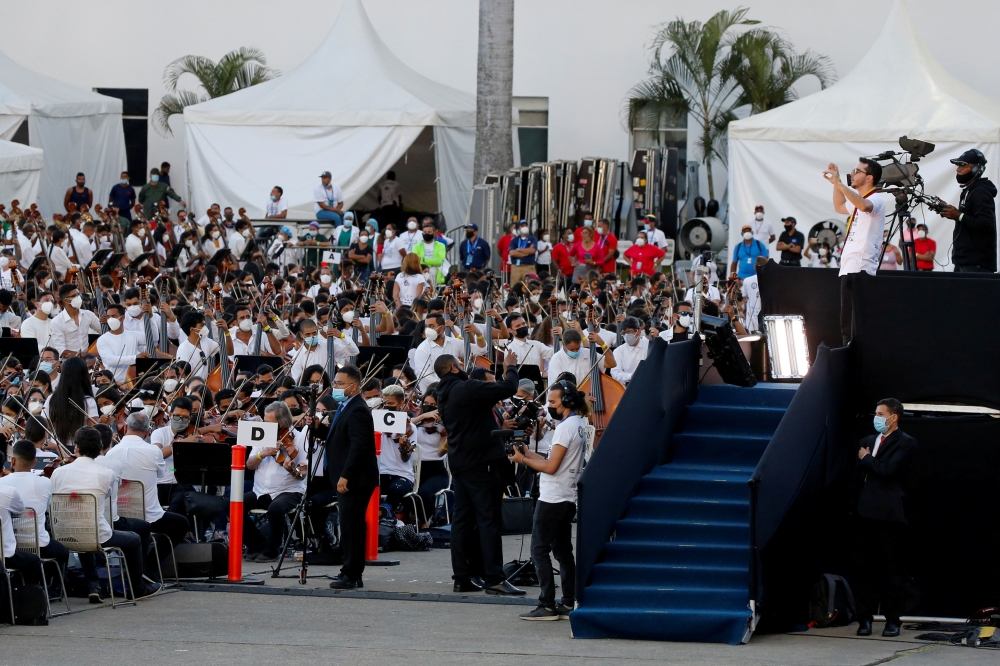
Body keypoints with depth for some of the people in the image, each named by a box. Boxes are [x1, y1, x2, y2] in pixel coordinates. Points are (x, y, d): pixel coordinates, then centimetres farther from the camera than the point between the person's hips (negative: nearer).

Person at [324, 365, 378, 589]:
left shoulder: (357, 411, -16)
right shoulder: (345, 407, 16)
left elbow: (358, 446, -23)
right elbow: (336, 439, 22)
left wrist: (344, 476, -26)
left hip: (355, 479, -11)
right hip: (347, 478, 11)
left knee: (351, 527, -10)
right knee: (351, 527, 13)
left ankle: (351, 575, -9)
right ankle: (352, 574, 19)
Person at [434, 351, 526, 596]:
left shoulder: (444, 395, 12)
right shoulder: (466, 389, -15)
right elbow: (508, 389, -15)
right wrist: (511, 367, 2)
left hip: (459, 463, 9)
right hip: (480, 462, -9)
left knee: (463, 519, 10)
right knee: (488, 518, -9)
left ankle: (462, 577, 11)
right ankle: (494, 578, -13)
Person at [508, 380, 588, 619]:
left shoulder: (566, 427, -16)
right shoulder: (579, 425, 14)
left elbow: (551, 467, -18)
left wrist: (523, 460, -7)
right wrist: (529, 454, 12)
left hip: (552, 499, -10)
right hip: (568, 498, 10)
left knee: (539, 550, -6)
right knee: (563, 551, 12)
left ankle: (547, 606, -9)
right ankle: (569, 604, 11)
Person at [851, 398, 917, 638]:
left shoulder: (905, 443, -2)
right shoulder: (867, 441, 18)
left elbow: (888, 470, -15)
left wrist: (866, 459, -1)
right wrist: (857, 501, 10)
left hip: (889, 515, -6)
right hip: (865, 513, 6)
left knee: (891, 569, -2)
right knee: (863, 567, 3)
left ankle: (892, 620, 2)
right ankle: (865, 618, 7)